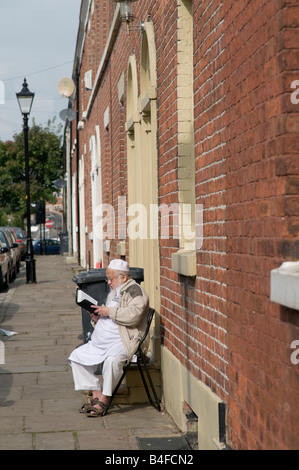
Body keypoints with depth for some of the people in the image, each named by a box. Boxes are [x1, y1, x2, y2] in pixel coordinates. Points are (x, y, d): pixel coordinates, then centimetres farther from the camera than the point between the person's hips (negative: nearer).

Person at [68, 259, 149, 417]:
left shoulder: (135, 291, -6)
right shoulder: (114, 293, 24)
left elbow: (133, 316, -22)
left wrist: (109, 312, -15)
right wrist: (97, 318, 9)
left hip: (124, 340, -10)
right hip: (101, 341, 10)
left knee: (112, 359, -37)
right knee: (77, 355, -1)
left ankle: (104, 399, -24)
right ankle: (96, 393, -3)